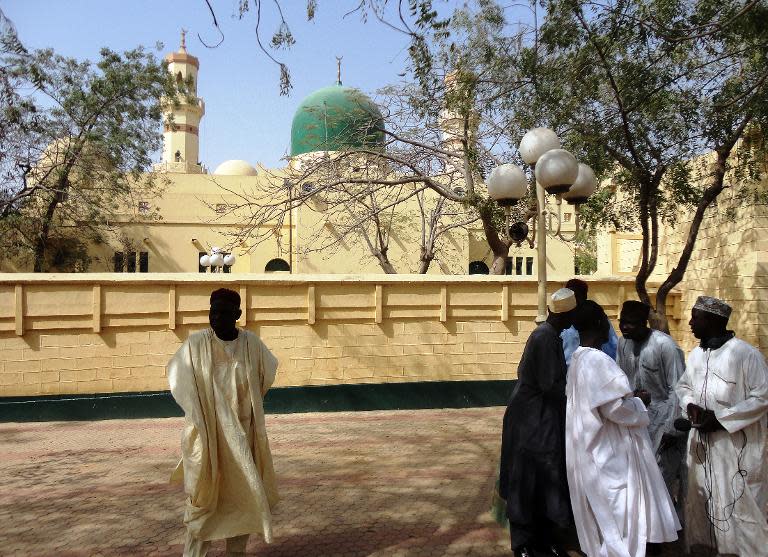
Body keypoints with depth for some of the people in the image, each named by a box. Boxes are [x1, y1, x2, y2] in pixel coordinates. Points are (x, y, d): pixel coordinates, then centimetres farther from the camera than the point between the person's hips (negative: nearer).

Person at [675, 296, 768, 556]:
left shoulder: (745, 353, -15)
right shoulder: (696, 354, 8)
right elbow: (683, 385, 20)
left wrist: (720, 418, -19)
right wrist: (690, 405, -3)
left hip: (736, 446, -7)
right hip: (702, 442, 7)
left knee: (739, 508, -3)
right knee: (700, 503, 17)